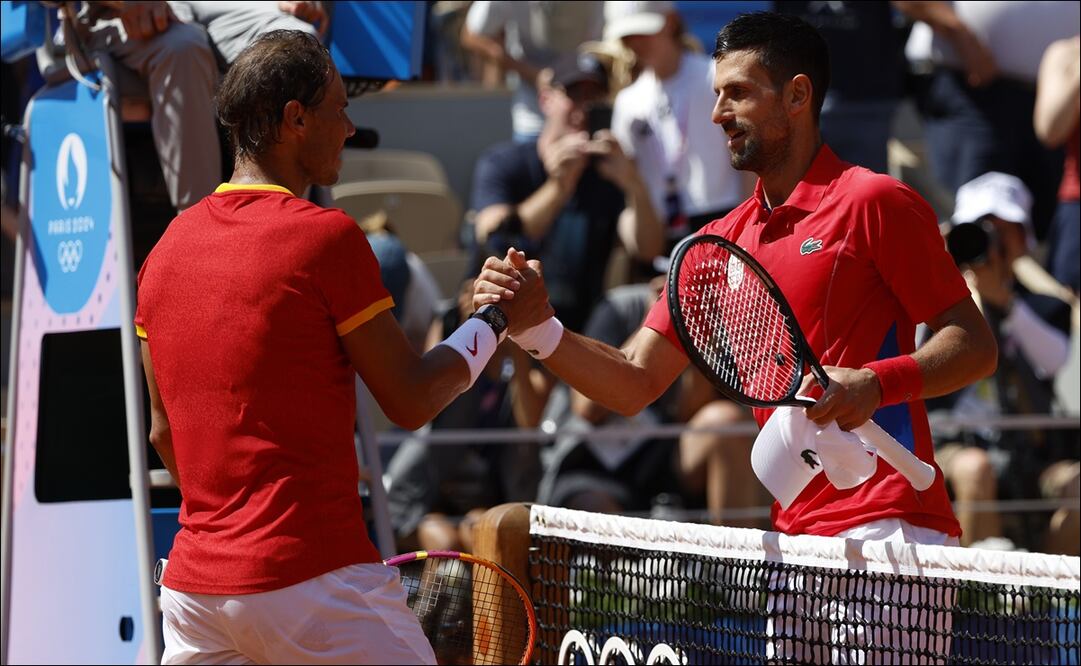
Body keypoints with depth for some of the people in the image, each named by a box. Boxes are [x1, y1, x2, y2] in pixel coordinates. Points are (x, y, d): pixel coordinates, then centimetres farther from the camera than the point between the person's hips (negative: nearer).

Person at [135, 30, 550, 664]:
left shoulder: (168, 247, 10)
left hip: (193, 584, 7)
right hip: (312, 580, -7)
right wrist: (498, 318, 10)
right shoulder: (327, 236, -10)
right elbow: (411, 402, -4)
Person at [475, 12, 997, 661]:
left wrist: (875, 382, -23)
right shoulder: (724, 241, 16)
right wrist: (539, 330, -3)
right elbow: (635, 382, 14)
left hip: (886, 532, -7)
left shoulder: (873, 201, -4)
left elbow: (975, 345, -6)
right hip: (793, 541, 7)